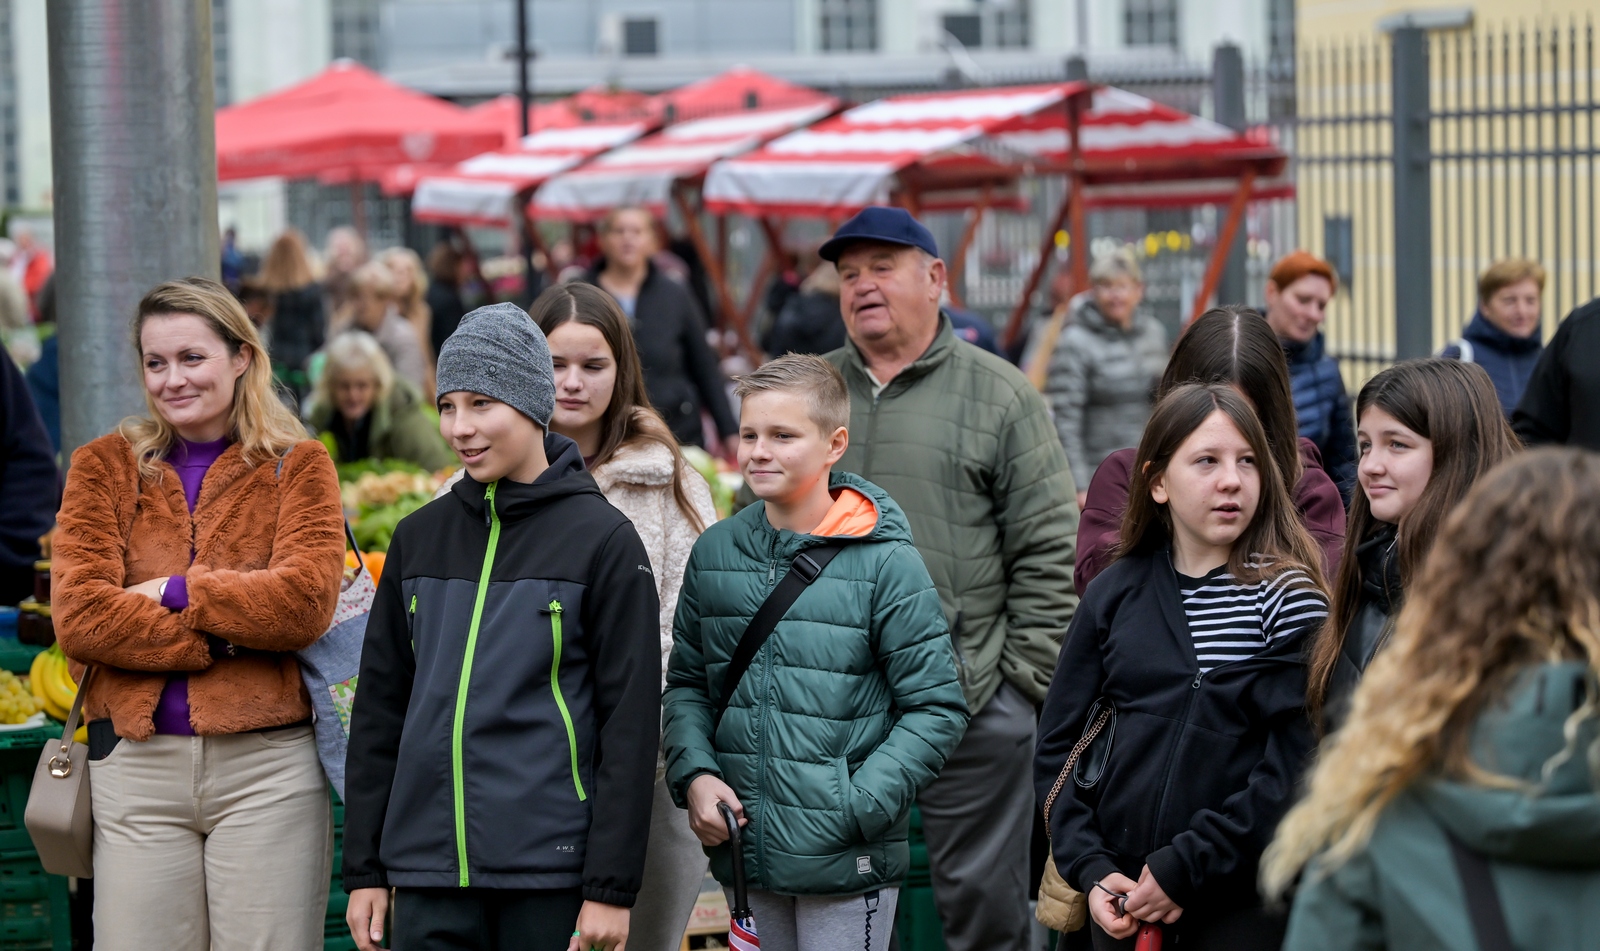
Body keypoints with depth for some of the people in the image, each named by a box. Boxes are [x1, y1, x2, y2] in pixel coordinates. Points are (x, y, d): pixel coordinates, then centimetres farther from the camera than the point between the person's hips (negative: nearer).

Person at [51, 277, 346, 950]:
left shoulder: (297, 466, 7)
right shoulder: (104, 467, 10)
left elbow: (305, 601, -9)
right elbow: (78, 616, -5)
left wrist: (174, 591, -8)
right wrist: (226, 636, -11)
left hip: (268, 767, -1)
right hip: (135, 765, 1)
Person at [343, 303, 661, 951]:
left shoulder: (602, 539, -3)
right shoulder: (420, 538, 11)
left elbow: (631, 720, -6)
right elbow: (379, 706, 14)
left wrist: (612, 886, -10)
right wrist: (364, 868, 9)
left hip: (551, 873, -4)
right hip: (430, 875, 4)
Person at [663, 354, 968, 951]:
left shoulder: (886, 564, -8)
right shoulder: (715, 552, 6)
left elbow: (937, 708, -8)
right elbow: (687, 683, 15)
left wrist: (857, 808, -15)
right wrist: (694, 773, -3)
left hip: (846, 867, -4)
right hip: (743, 854, 4)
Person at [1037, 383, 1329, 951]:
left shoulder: (1287, 598, -6)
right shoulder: (1116, 594, 4)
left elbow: (1296, 769, -14)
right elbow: (1058, 744, 6)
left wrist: (1185, 867, -16)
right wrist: (1090, 869, -5)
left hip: (1243, 904, -3)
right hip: (1121, 895, 3)